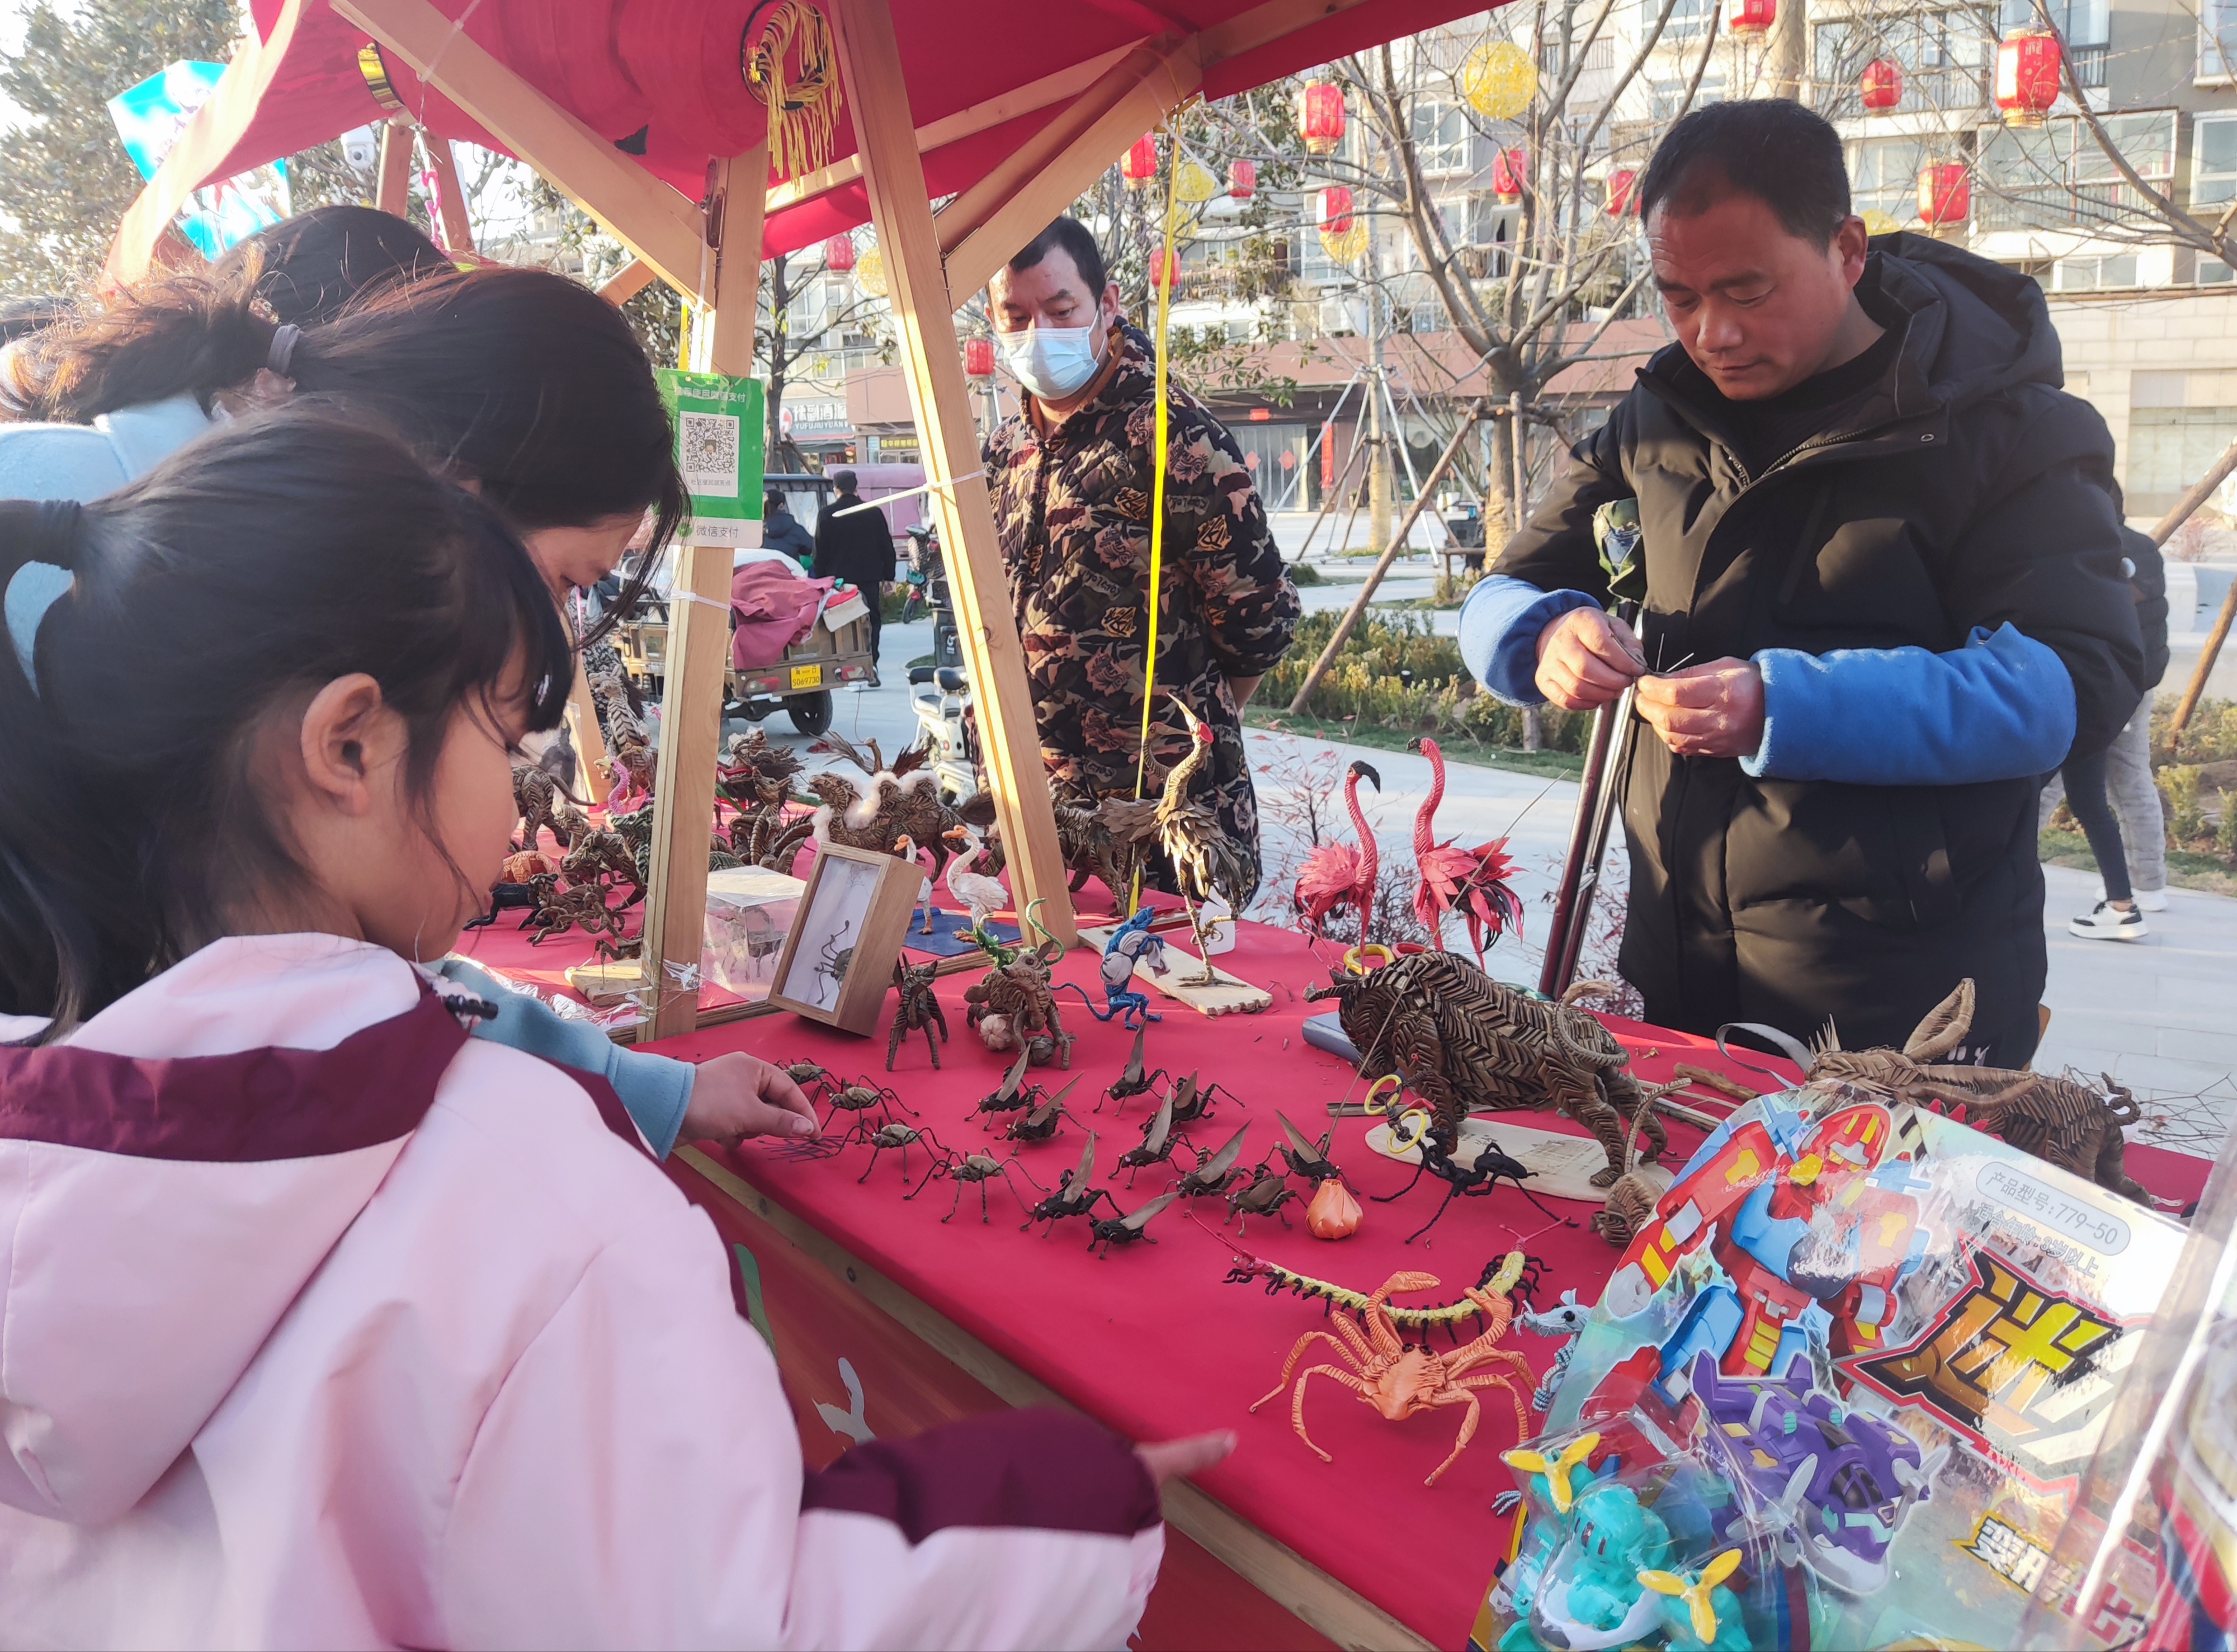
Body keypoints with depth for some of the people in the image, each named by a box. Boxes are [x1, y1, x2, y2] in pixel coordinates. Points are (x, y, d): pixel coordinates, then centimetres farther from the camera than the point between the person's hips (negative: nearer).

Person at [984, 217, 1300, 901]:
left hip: (1162, 807, -6)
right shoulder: (1007, 447, 10)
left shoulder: (1174, 436, -13)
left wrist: (1185, 726, 5)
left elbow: (1260, 619, -9)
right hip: (1036, 795, 7)